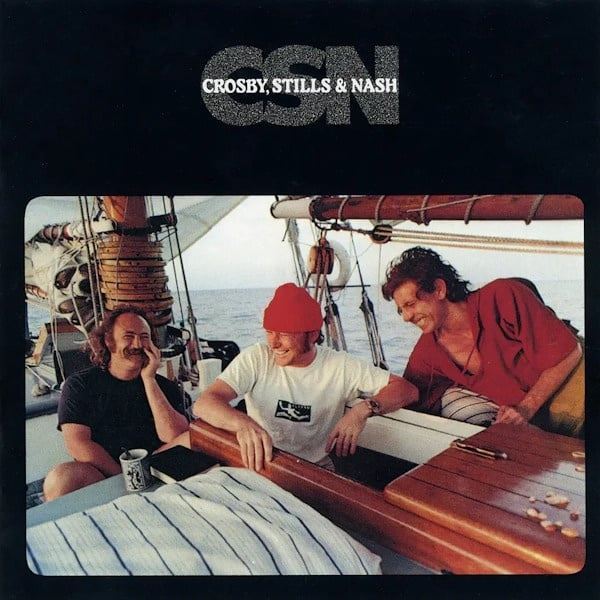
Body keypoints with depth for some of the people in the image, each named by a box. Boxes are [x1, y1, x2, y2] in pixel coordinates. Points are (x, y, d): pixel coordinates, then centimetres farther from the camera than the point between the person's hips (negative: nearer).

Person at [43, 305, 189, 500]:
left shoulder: (165, 386, 8)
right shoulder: (79, 384, 6)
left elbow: (175, 439, -9)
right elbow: (77, 445, -6)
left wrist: (149, 380, -9)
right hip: (95, 476, -1)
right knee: (61, 478, -31)